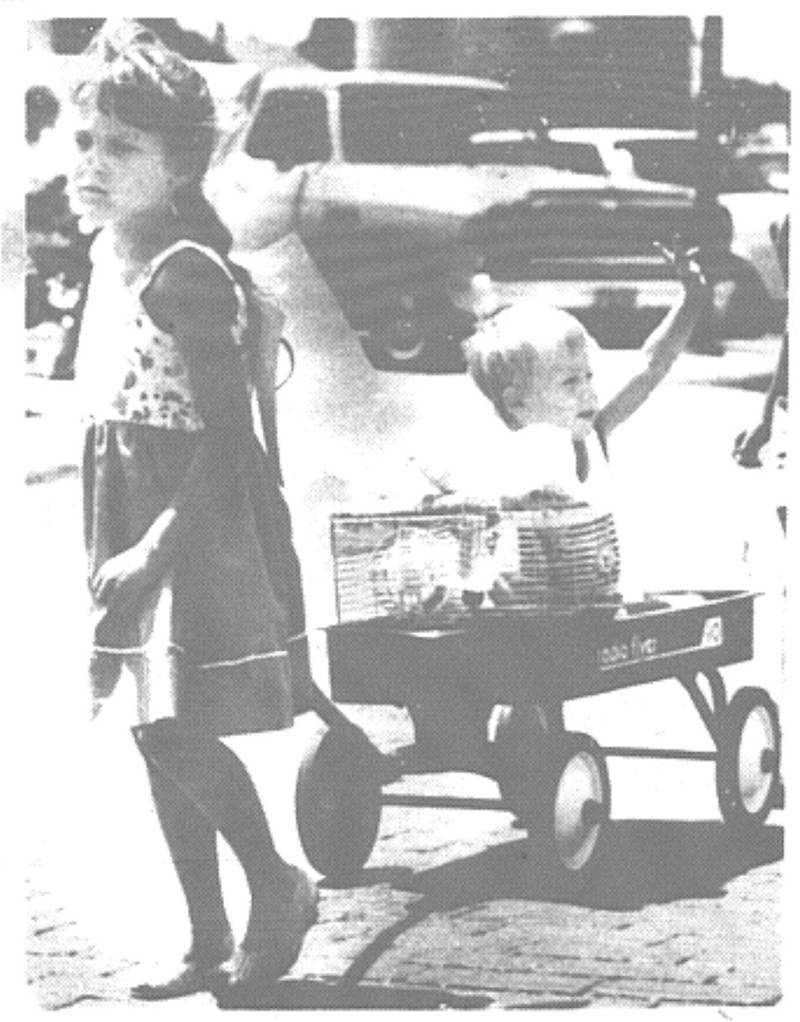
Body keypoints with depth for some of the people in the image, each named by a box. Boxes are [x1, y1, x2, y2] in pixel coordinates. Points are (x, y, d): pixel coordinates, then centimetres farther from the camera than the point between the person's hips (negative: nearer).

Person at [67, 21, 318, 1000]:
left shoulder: (183, 271, -16)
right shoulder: (109, 251, 10)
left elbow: (226, 434, -18)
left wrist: (155, 547, -21)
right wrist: (114, 550, 14)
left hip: (198, 519, -9)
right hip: (133, 526, 9)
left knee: (175, 733, -8)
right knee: (161, 738, 11)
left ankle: (279, 887, 16)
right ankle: (208, 944, 22)